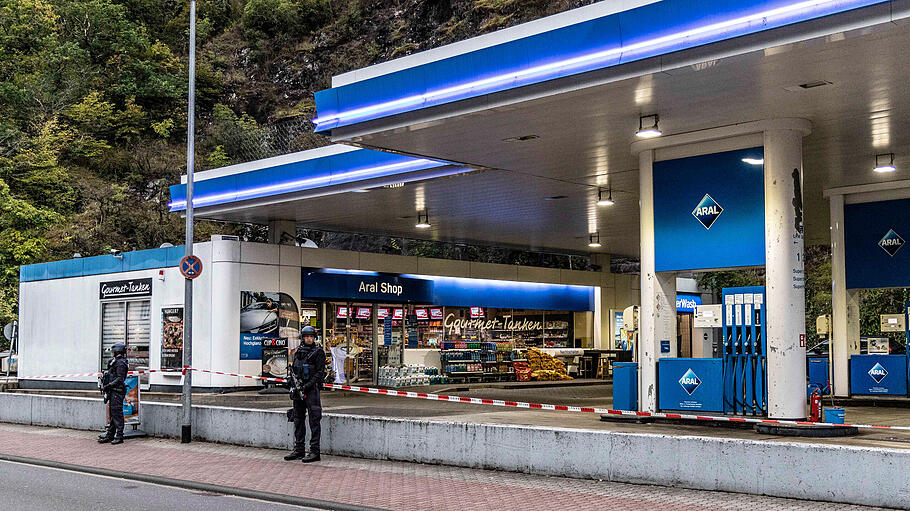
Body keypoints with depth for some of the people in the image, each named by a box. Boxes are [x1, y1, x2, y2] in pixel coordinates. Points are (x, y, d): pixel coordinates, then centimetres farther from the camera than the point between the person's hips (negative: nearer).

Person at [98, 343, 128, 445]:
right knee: (112, 414, 12)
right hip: (113, 392, 10)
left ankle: (119, 436, -5)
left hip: (117, 392, -10)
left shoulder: (120, 363, -14)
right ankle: (110, 435, 17)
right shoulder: (115, 362, 18)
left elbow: (119, 379, -20)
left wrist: (108, 386, -22)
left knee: (117, 414, -8)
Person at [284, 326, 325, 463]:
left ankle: (314, 452, -5)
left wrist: (308, 385, -18)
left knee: (314, 421, -6)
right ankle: (299, 450, 18)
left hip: (312, 389, -7)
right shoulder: (298, 351, 14)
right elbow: (294, 370, 19)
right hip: (298, 390, 7)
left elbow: (319, 373, -10)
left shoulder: (318, 352, -4)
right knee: (298, 419, 10)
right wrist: (294, 385, 4)